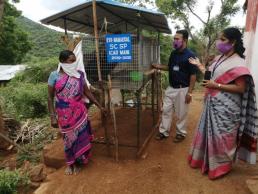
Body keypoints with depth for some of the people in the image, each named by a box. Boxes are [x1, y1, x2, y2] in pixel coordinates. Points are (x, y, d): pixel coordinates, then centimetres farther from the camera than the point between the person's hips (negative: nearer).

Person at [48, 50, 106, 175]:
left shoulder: (79, 74, -2)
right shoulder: (54, 75, -8)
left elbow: (87, 92, 6)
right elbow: (50, 97, -4)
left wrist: (99, 106, 7)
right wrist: (52, 116, -9)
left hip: (79, 112, 2)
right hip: (64, 114, -1)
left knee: (80, 137, 10)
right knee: (68, 138, 12)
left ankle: (77, 162, 34)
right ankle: (70, 163, 36)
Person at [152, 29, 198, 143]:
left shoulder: (190, 55, -14)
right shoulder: (173, 53, 6)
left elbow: (193, 75, -14)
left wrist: (189, 92, -17)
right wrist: (159, 67, 0)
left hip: (182, 89, -6)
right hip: (171, 88, 7)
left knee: (181, 113, 7)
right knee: (166, 110, 10)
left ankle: (181, 133, 27)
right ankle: (164, 132, 24)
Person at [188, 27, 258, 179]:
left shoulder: (238, 63, -16)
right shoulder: (219, 59, 9)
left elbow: (241, 88, -20)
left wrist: (216, 86, -25)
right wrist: (199, 65, 17)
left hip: (225, 107, -8)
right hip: (213, 103, 9)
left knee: (221, 136, 5)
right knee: (209, 132, 20)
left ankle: (221, 165, 28)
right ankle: (206, 159, 40)